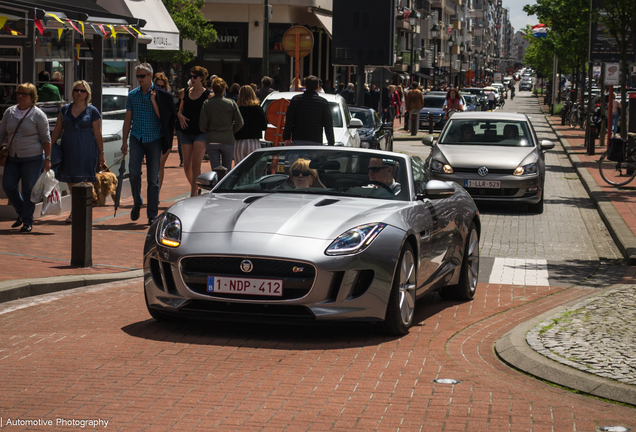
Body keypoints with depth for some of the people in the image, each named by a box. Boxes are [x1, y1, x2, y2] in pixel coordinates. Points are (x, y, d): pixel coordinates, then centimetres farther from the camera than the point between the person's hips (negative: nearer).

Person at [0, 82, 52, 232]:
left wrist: (47, 159, -9)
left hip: (32, 158, -5)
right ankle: (21, 213, 21)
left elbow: (46, 138, -4)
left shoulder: (38, 115, -6)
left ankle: (28, 221, 9)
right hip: (13, 157, 5)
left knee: (29, 189, -3)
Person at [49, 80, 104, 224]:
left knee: (84, 181, -8)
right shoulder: (65, 110, 10)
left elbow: (97, 134, 1)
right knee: (70, 181, 6)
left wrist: (101, 153, -1)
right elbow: (57, 130, 14)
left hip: (86, 150, -4)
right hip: (68, 150, 4)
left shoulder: (92, 111, 1)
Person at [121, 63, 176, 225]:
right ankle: (137, 202, 10)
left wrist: (154, 101, -16)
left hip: (154, 139, -2)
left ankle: (152, 215, 5)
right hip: (137, 138, 2)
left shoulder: (160, 95, 1)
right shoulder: (132, 95, 9)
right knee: (134, 171, -15)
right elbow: (128, 119, 13)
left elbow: (162, 117, -6)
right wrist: (124, 141, 10)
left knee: (153, 177, -1)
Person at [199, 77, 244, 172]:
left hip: (211, 141, 0)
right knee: (227, 169, 10)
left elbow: (202, 125, -5)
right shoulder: (231, 103, -1)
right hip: (227, 140, 0)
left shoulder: (206, 104, -2)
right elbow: (239, 122, -2)